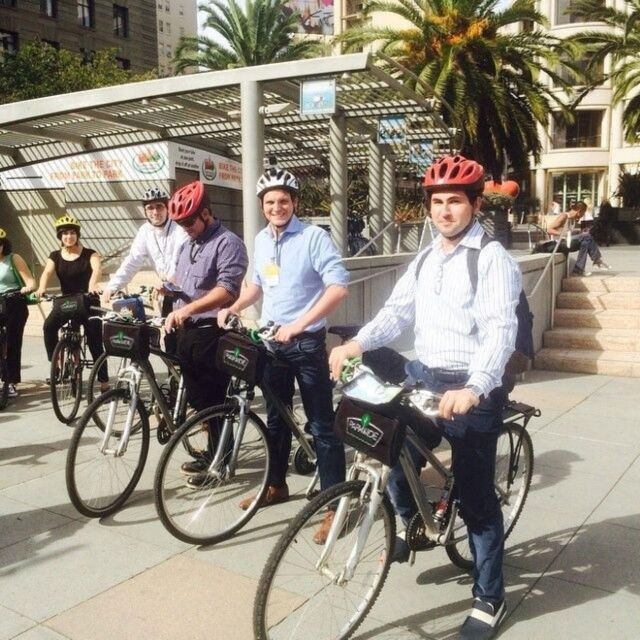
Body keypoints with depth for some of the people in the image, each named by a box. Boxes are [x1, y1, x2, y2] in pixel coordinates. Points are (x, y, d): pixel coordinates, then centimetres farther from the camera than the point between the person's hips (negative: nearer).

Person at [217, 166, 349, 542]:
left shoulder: (314, 237, -13)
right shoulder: (261, 240, 9)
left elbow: (339, 287, -21)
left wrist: (299, 324, -27)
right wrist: (232, 308, 7)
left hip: (307, 342, -7)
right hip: (271, 339, 7)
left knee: (322, 425, -1)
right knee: (276, 418, 18)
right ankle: (276, 485, 35)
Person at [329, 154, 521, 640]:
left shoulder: (492, 258, -10)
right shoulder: (424, 261, 13)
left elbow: (500, 330, -22)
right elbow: (398, 311, 4)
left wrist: (473, 388, -38)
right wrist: (356, 344, -14)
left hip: (472, 389, -6)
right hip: (423, 378, 6)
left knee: (475, 496, 3)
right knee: (394, 462, 9)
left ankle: (490, 599, 22)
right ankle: (413, 524, 43)